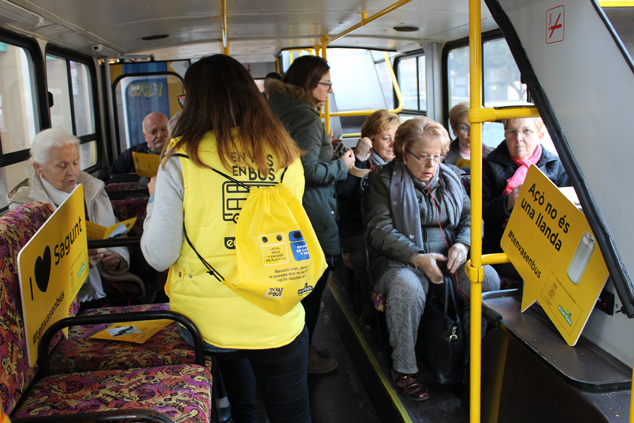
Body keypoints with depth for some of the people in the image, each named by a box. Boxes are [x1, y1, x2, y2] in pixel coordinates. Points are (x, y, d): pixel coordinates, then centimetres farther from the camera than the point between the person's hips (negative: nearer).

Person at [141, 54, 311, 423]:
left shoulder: (181, 157, -12)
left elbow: (160, 257, -10)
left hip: (203, 317, -1)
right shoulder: (285, 153, -3)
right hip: (276, 319, 1)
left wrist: (156, 197, 6)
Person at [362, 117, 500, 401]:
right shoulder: (382, 180, -1)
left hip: (448, 254, 4)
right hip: (399, 259, -4)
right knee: (407, 288, -37)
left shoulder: (450, 177, 15)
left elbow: (471, 216, 12)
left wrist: (462, 243, -11)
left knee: (488, 278, -22)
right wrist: (418, 258, -22)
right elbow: (380, 230, -10)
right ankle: (403, 369, -17)